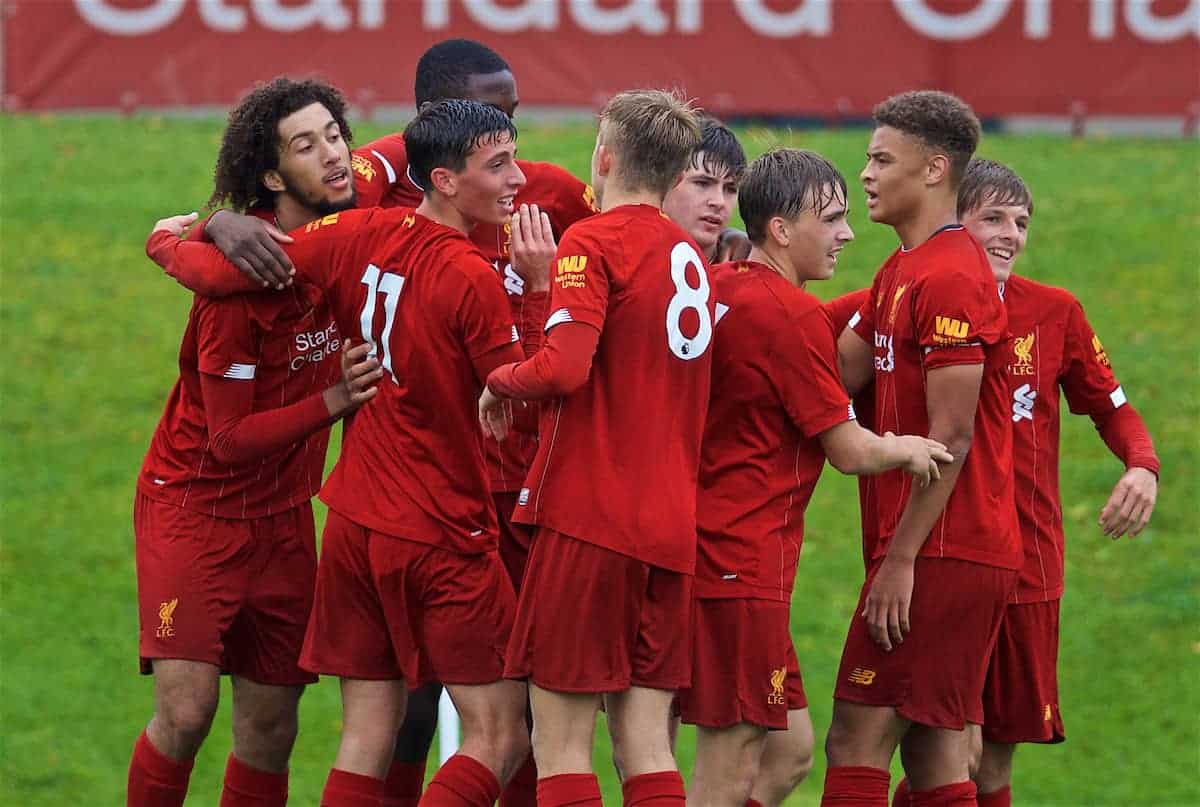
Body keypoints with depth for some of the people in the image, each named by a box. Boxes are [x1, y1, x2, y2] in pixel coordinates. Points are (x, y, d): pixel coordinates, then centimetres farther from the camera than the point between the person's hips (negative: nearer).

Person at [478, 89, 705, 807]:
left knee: (561, 745, -3)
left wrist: (500, 382, -1)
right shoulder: (691, 257, 14)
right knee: (646, 748, 6)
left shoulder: (594, 243, -8)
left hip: (588, 515, -7)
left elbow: (563, 368, -21)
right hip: (671, 525, 7)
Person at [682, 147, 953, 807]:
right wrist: (906, 450, 9)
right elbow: (848, 451, -9)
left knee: (791, 746, 15)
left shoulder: (715, 289, 10)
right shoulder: (795, 316, -14)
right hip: (744, 564, -9)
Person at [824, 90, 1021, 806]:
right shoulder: (902, 271, 18)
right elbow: (839, 373, 15)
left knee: (858, 740, -9)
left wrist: (901, 558, -18)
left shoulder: (950, 278, -15)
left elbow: (952, 437, -18)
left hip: (943, 552, -10)